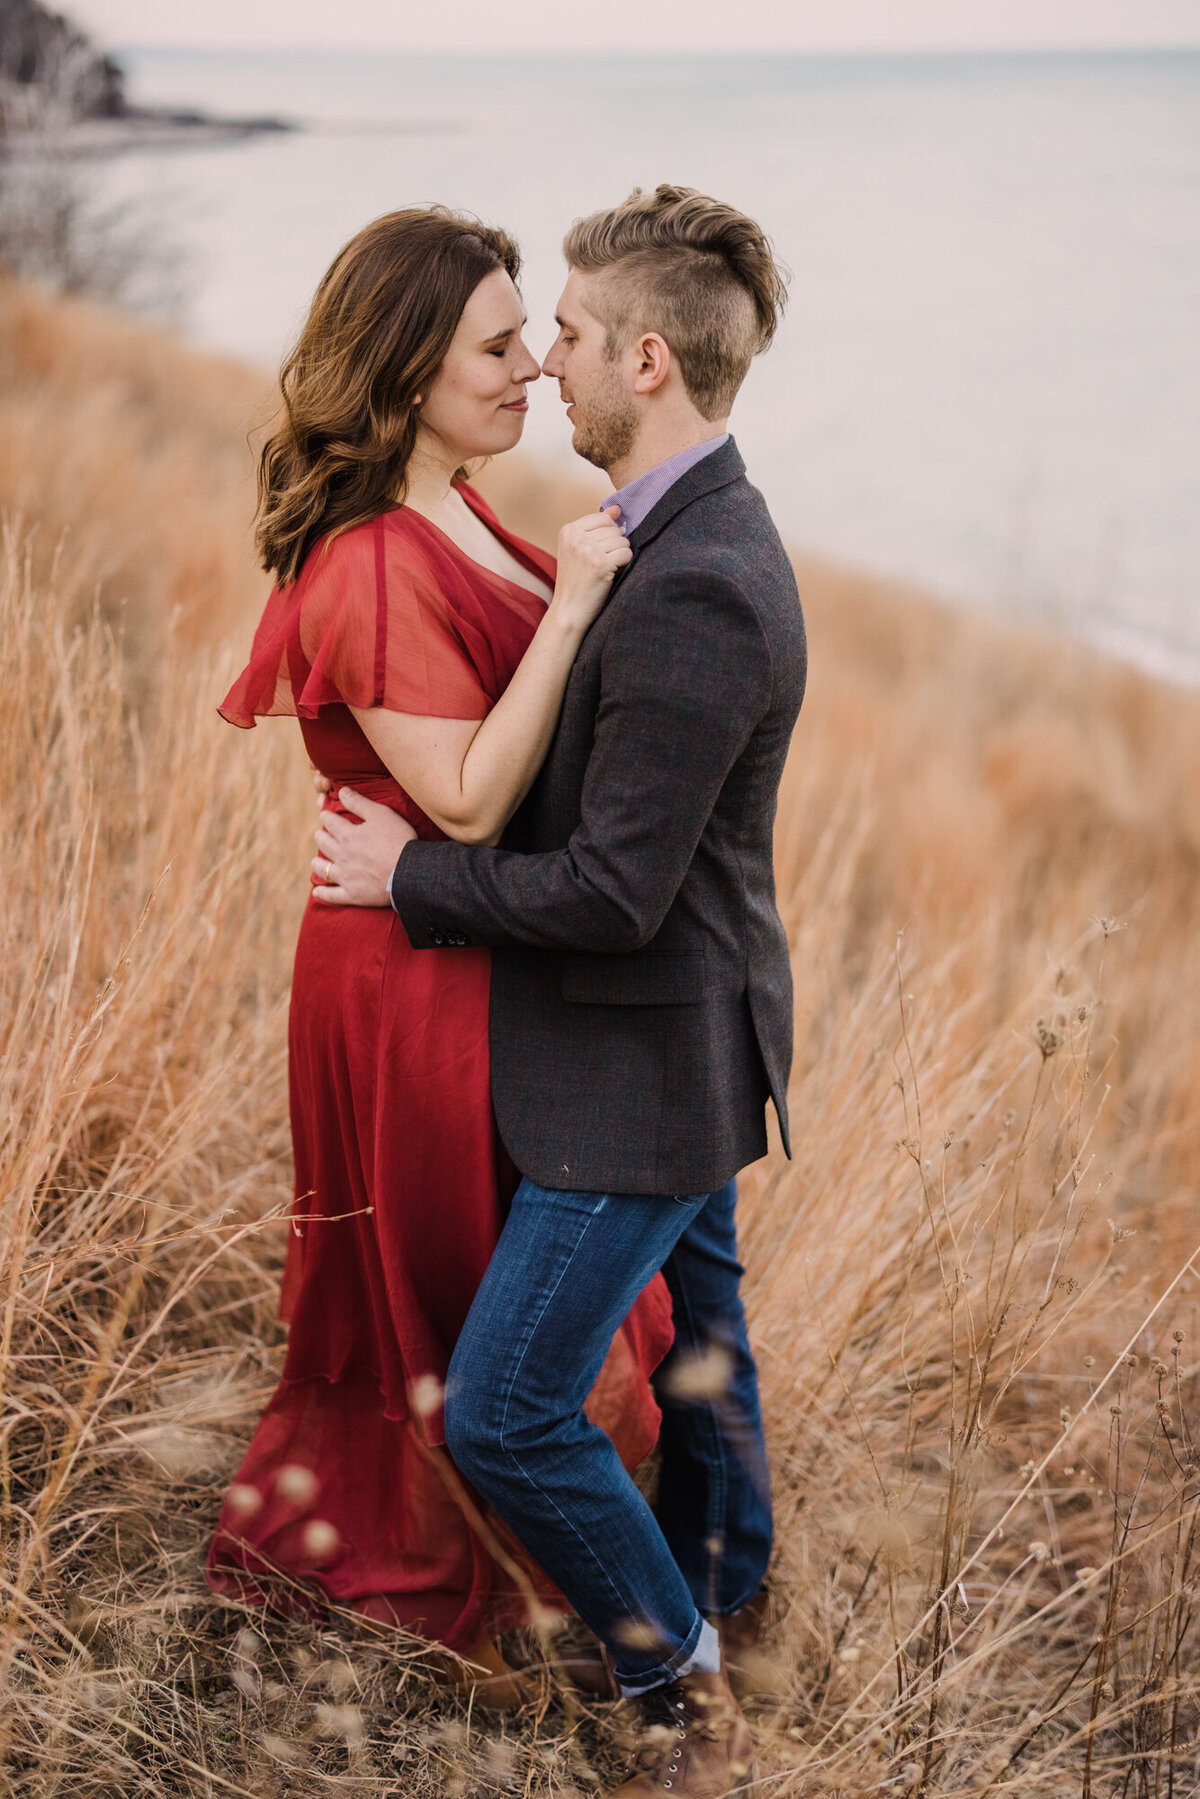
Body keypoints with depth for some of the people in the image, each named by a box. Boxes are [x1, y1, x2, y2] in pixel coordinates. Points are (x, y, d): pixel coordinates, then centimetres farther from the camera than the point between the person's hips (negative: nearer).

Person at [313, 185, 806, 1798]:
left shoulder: (691, 595, -30)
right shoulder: (700, 534, 3)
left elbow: (612, 891, -29)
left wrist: (408, 875, -16)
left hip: (645, 1072, -10)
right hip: (682, 1033, 10)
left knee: (503, 1413, -3)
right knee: (692, 1317, 28)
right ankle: (722, 1574, 50)